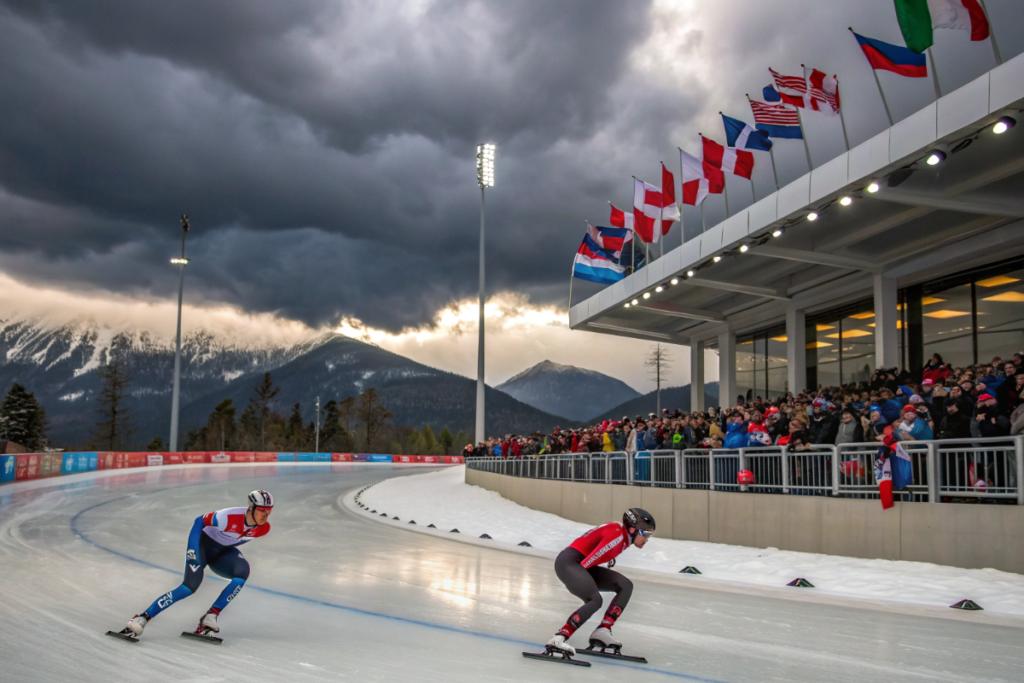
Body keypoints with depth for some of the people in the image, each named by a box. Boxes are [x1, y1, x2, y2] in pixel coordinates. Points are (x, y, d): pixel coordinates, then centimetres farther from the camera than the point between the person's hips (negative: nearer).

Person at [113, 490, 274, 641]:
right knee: (191, 586, -22)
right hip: (203, 543, -5)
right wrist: (192, 551, -23)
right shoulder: (229, 517, -34)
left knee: (242, 571, -26)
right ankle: (142, 618, -11)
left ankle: (211, 616, -18)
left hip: (223, 551, 5)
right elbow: (200, 521, -20)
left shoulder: (264, 528, -18)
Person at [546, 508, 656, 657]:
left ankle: (602, 631, -6)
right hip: (568, 562, -10)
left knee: (625, 586, 1)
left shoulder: (624, 538, 12)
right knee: (595, 600, -28)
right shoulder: (616, 534, -19)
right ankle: (559, 638, -30)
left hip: (581, 565, 10)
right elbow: (587, 561, -20)